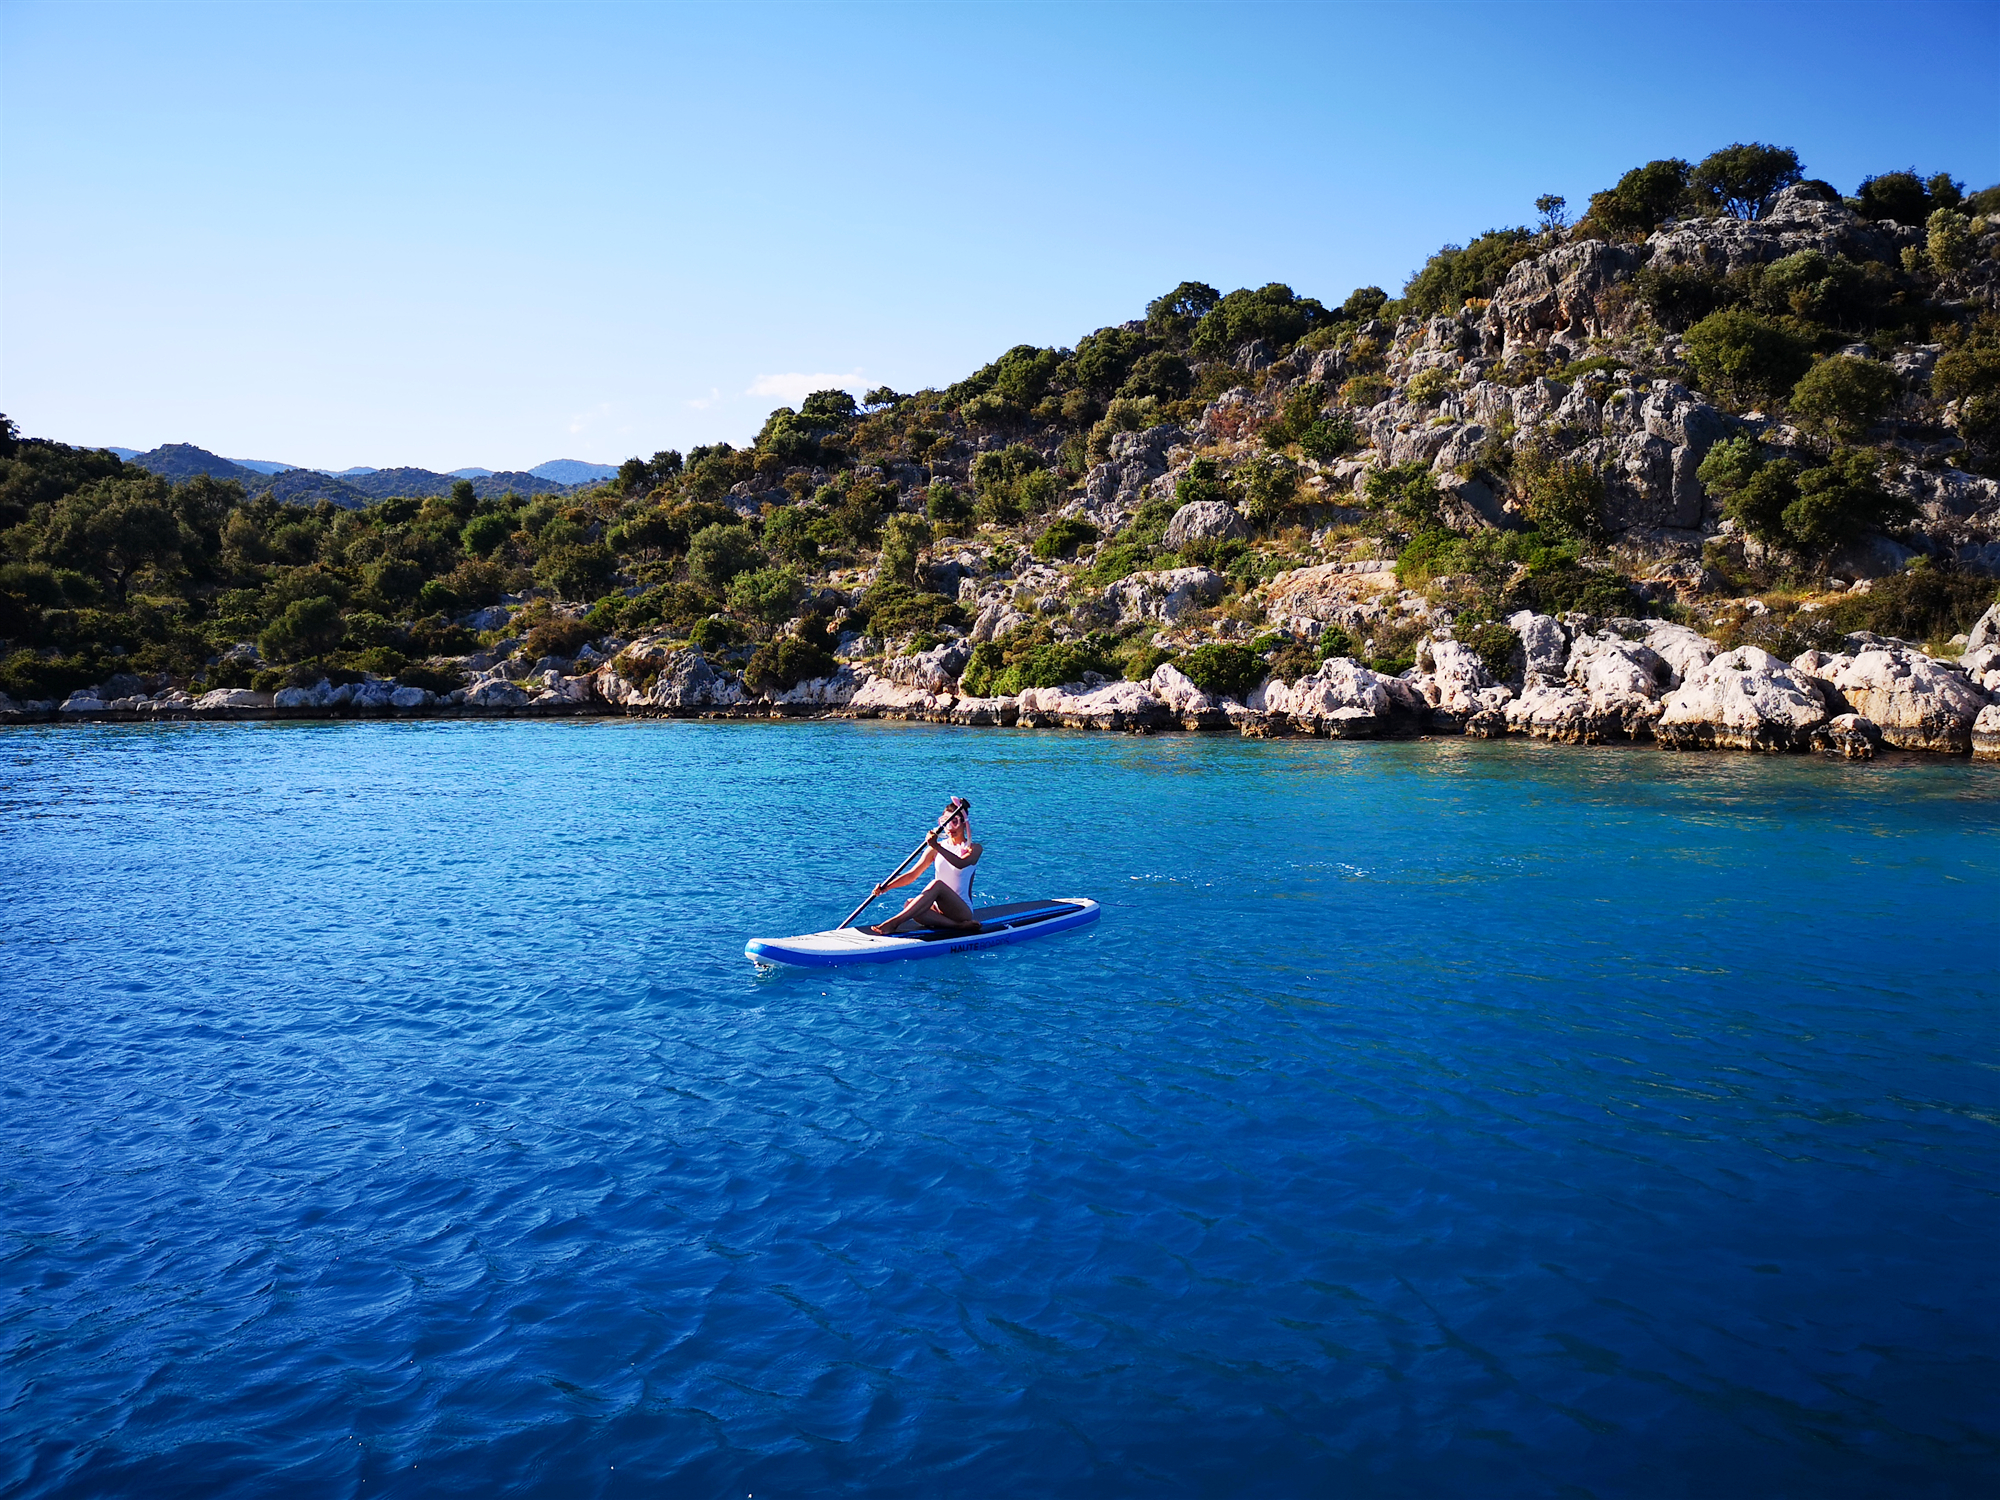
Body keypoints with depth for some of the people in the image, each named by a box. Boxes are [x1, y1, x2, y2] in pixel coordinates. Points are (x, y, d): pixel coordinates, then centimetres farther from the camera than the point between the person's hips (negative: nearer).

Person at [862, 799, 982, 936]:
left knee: (937, 884, -32)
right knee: (910, 905, -27)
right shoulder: (936, 849, 12)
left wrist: (937, 847, -36)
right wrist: (886, 887, -11)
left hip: (962, 910, -4)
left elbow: (960, 864, -24)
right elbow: (912, 875, 5)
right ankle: (961, 926, -35)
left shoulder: (974, 849, 0)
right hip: (938, 911, 4)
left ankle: (893, 923, -40)